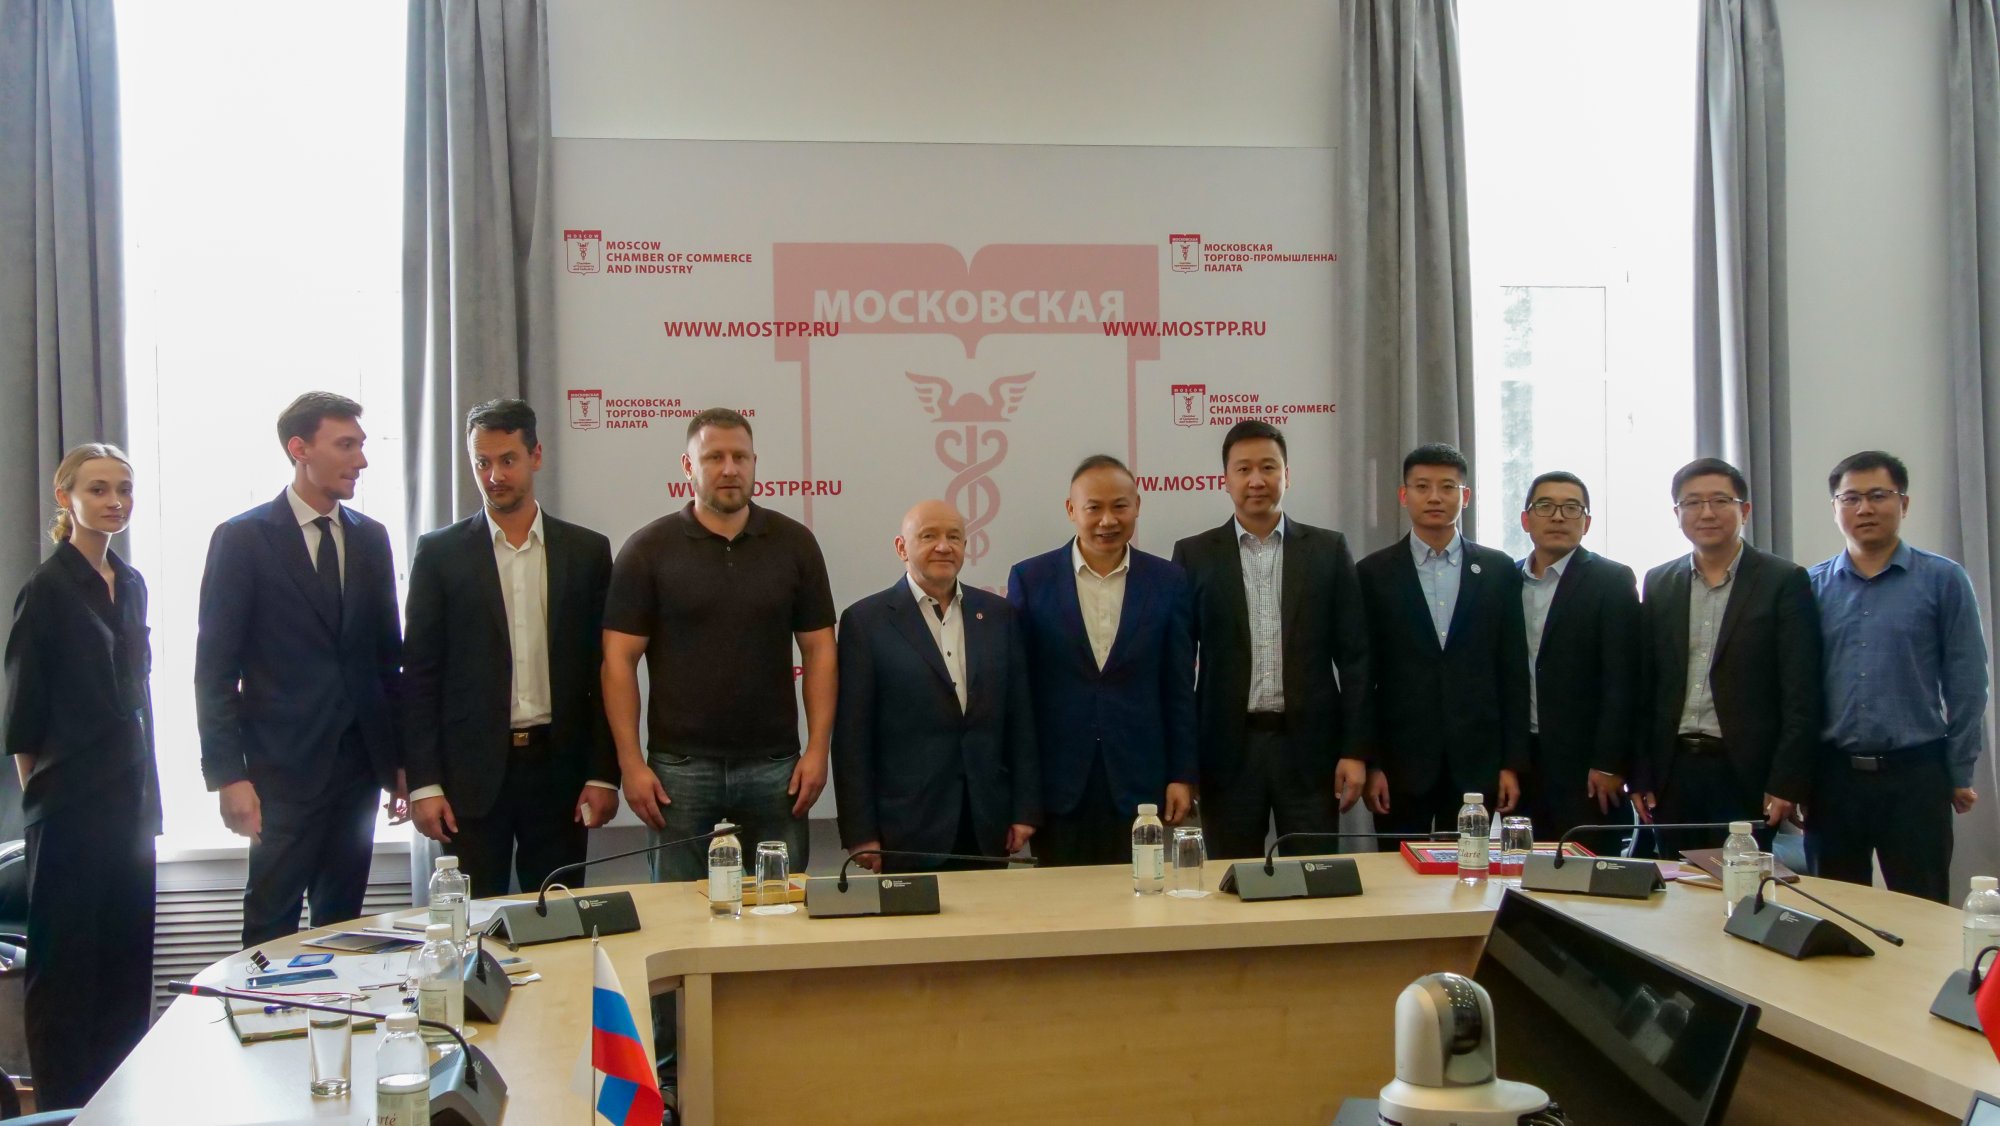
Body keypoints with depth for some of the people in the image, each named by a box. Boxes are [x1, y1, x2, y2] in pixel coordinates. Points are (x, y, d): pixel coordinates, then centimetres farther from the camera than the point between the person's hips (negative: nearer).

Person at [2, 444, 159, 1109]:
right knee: (66, 956, 1)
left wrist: (147, 793, 13)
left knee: (128, 952, 11)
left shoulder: (131, 585, 10)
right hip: (72, 801, -7)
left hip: (130, 798, 7)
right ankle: (63, 1103, 11)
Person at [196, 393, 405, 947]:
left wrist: (401, 757, 10)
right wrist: (227, 775, -12)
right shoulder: (242, 538, -5)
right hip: (285, 767, -5)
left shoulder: (370, 538, 10)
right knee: (272, 924, 0)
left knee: (342, 922, 10)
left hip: (361, 762, 5)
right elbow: (215, 668, -7)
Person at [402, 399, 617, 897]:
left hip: (559, 767, 1)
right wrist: (423, 782, -5)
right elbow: (419, 676, 2)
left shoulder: (587, 552, 6)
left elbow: (604, 671, 6)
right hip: (471, 773, -1)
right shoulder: (439, 553, 3)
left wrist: (604, 775, 0)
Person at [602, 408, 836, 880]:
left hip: (774, 765, 1)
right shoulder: (648, 549, -1)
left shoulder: (794, 543, 4)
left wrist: (818, 749, -3)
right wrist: (631, 762, -8)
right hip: (679, 767, -1)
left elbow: (819, 650, 5)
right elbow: (619, 660, -2)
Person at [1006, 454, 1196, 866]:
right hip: (1056, 785, 0)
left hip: (1138, 786, 1)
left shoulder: (1167, 582, 5)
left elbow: (1179, 689, 6)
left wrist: (1182, 776, 3)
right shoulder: (1030, 579, 2)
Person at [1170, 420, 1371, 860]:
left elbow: (1353, 656, 4)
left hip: (1309, 746, 0)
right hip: (1228, 750, 0)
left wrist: (1355, 750, -2)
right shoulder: (1194, 555, 5)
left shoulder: (1329, 550, 6)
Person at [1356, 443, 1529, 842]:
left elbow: (1513, 672, 6)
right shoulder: (1374, 574, 3)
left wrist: (1513, 763, 2)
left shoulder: (1499, 570, 7)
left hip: (1477, 762, 1)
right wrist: (1369, 764, -4)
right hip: (1401, 763, -1)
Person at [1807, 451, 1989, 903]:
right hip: (1833, 776, 2)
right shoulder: (1812, 586, 6)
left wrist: (1960, 772, -2)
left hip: (1915, 775, -2)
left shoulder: (1943, 580, 0)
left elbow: (1966, 683, 0)